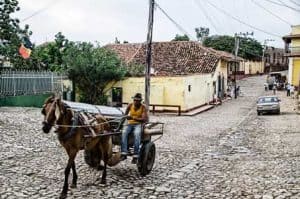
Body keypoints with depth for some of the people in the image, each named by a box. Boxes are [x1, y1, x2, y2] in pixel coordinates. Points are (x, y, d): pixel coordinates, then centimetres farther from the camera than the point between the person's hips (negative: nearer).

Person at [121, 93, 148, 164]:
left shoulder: (143, 107, -4)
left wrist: (134, 118, -31)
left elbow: (145, 119, -18)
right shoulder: (130, 105, 6)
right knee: (124, 133, -31)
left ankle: (135, 156, -38)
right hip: (130, 124, 3)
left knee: (137, 134, -37)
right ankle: (124, 153, -38)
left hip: (138, 124, -3)